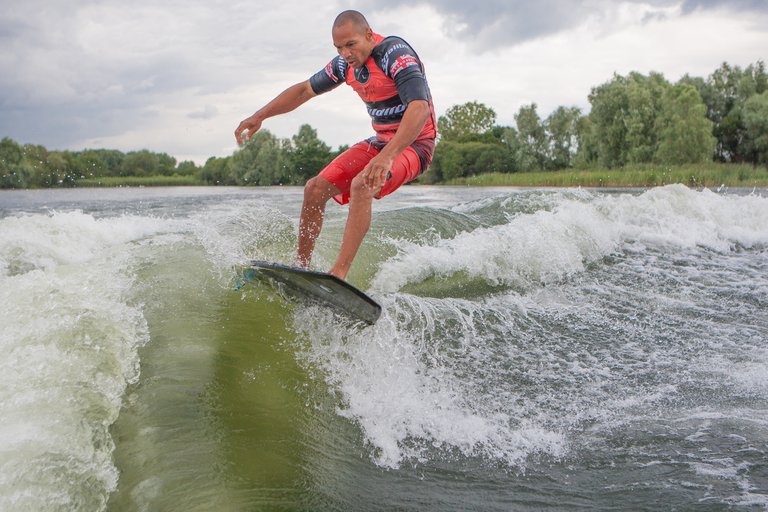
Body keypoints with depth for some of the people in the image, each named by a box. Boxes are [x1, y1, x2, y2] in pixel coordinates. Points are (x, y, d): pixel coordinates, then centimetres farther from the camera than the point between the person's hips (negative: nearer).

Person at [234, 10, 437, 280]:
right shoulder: (346, 63, 2)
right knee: (315, 189, -1)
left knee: (361, 185, -35)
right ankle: (300, 267, 10)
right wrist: (258, 116, 6)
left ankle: (339, 274, -37)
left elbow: (420, 109, -36)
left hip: (414, 143, -8)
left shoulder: (395, 53, -22)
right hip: (381, 141, 8)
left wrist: (386, 156, -47)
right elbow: (304, 90, 15)